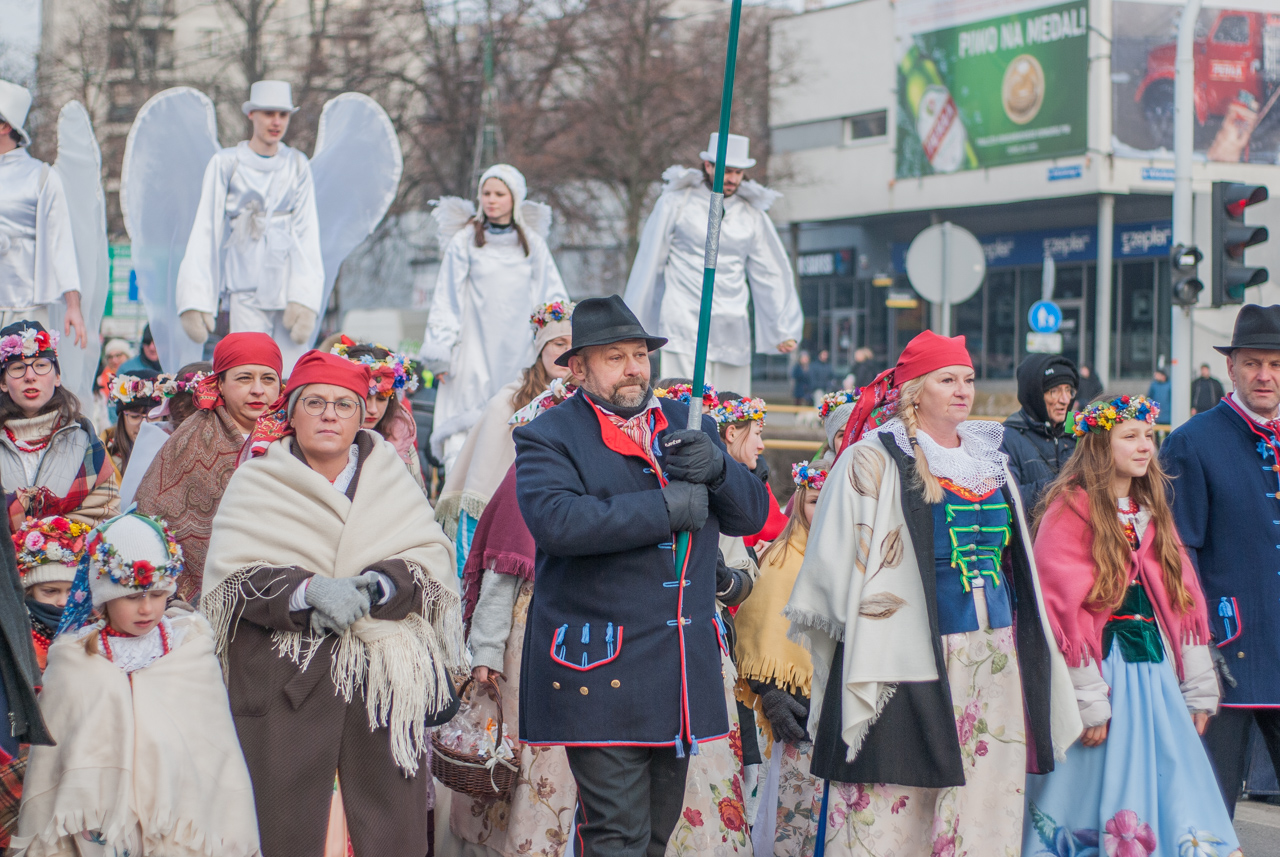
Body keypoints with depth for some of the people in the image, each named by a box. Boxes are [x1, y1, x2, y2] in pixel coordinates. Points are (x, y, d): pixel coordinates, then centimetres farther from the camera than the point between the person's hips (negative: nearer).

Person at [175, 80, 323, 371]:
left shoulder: (297, 166, 10)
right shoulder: (226, 164, 3)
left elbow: (308, 229, 6)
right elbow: (205, 230, 3)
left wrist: (305, 295, -7)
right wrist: (196, 299, -5)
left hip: (290, 279, 2)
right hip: (246, 287, -2)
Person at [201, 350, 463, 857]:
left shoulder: (390, 478, 14)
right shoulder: (258, 481, 7)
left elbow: (432, 559, 2)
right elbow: (233, 575, -5)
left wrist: (376, 586, -19)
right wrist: (308, 592, -22)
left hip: (385, 678, 2)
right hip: (283, 679, -2)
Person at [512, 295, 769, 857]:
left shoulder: (690, 427, 15)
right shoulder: (549, 437, -2)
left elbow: (751, 514, 10)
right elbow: (554, 519, -21)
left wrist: (716, 469, -12)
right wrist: (664, 508, -20)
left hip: (683, 668, 6)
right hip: (600, 669, -6)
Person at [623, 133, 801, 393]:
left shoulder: (752, 213, 13)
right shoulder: (676, 203, 4)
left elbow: (770, 273, 18)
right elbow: (650, 262, 8)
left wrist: (784, 329, 17)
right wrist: (633, 323, 10)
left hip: (733, 330, 4)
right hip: (684, 323, -4)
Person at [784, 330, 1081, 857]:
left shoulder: (990, 460, 17)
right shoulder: (874, 461, -3)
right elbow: (838, 559, -6)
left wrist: (1028, 644, 19)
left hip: (994, 661, 6)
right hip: (912, 655, -6)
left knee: (986, 805, 4)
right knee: (895, 804, -8)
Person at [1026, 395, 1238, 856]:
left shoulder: (1152, 511, 15)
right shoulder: (1072, 507, -8)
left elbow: (1185, 602, 14)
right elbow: (1062, 610, -13)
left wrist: (1198, 691, 10)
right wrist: (1087, 702, -16)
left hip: (1154, 673, 7)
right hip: (1101, 669, -7)